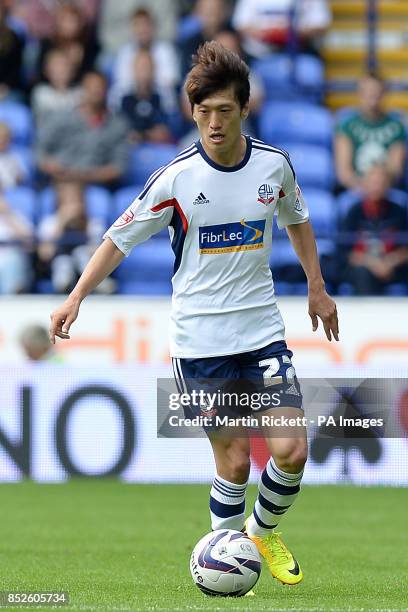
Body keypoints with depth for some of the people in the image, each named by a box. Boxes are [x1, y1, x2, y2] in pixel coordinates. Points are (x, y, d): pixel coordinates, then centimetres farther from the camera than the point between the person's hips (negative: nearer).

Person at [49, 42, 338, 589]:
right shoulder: (176, 178, -10)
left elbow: (296, 219, 19)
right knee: (234, 461, -4)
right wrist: (77, 296, -9)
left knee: (291, 450, -8)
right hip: (199, 342, -2)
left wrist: (317, 288, 23)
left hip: (263, 332, 2)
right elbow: (121, 237, -1)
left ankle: (264, 531, 20)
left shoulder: (274, 165, -2)